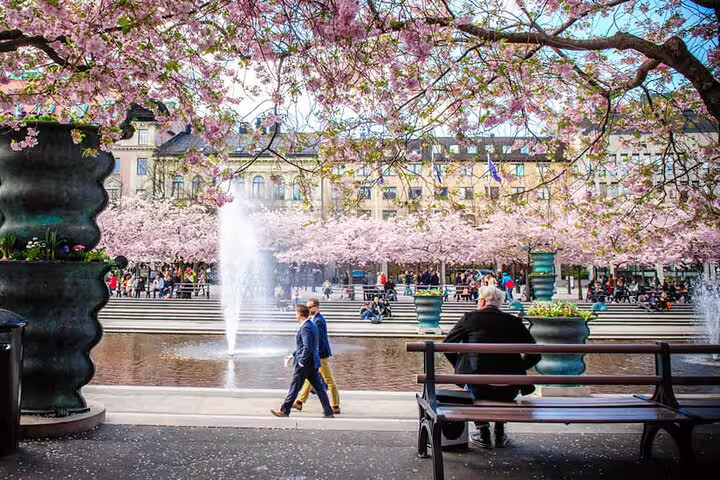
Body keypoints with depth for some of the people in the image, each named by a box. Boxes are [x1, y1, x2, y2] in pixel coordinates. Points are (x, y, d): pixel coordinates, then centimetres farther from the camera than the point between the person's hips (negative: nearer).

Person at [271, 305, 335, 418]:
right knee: (319, 387, 9)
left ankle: (284, 411, 12)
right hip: (313, 363, 9)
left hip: (305, 363, -9)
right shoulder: (312, 326, 14)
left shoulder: (305, 328, -17)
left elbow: (307, 347, -24)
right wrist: (294, 354, 26)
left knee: (294, 387, 2)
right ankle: (328, 412, 9)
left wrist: (301, 362, -17)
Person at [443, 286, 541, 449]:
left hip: (479, 388, -2)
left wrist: (460, 367, 20)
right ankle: (500, 434, 34)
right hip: (509, 391, 2)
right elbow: (534, 354, 8)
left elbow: (447, 345, 7)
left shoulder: (470, 317, 3)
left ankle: (483, 433, 27)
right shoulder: (514, 321, 7)